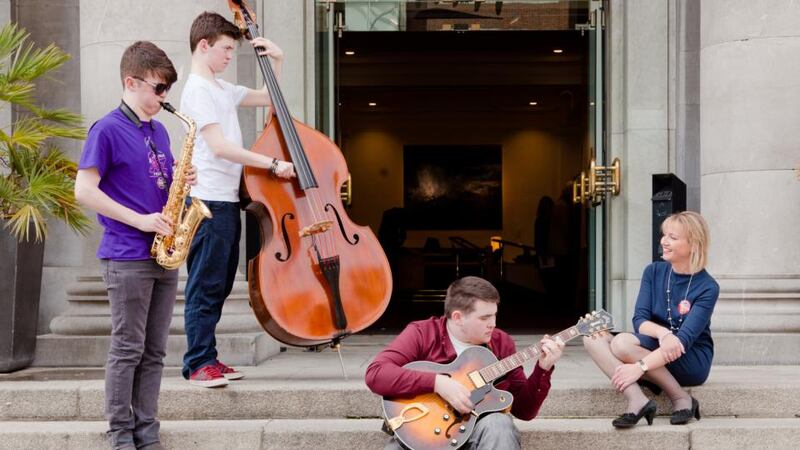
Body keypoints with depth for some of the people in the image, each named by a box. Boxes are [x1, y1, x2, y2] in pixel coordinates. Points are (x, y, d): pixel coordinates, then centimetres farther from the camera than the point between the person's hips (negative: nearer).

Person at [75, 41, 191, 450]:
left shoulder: (158, 131, 14)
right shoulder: (107, 130, -8)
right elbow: (84, 190, -14)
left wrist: (183, 182, 0)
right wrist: (140, 220, -17)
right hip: (127, 257, -7)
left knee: (154, 351, 10)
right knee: (128, 349, 0)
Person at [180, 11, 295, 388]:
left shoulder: (222, 89, 17)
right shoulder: (197, 90, -10)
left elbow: (268, 99, 28)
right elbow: (219, 146, -20)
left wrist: (276, 61, 14)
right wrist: (272, 164, -20)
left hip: (227, 201, 10)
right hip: (210, 202, -9)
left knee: (220, 285, 12)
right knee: (205, 285, -6)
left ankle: (207, 359, 18)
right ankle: (198, 364, -1)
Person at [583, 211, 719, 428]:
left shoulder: (707, 288, -13)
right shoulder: (653, 272, 3)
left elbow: (685, 338, -22)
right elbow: (639, 320, -6)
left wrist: (640, 367, -33)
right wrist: (662, 332, -30)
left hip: (692, 361, -6)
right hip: (655, 349, 6)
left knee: (622, 342, -30)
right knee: (592, 337, -18)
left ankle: (681, 399, -21)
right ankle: (637, 399, -33)